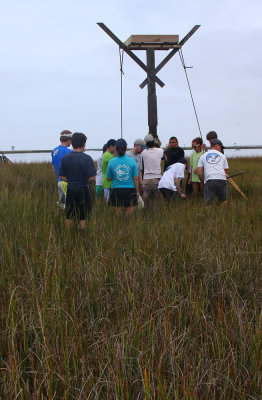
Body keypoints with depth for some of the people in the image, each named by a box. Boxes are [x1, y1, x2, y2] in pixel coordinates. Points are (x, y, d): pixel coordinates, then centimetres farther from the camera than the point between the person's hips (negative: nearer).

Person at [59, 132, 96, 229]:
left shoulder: (65, 158, 1)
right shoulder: (87, 158, -13)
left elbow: (61, 177, 3)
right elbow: (92, 178, -15)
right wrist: (85, 181, 5)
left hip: (70, 189, 4)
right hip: (83, 190, -4)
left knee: (68, 217, 13)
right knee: (82, 217, 7)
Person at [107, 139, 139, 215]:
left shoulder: (111, 162, -3)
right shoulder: (132, 161, -5)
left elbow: (108, 178, 4)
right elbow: (136, 179, -2)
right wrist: (137, 191, 8)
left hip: (116, 190, 1)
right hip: (130, 189, 0)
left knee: (117, 214, 11)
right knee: (129, 214, 8)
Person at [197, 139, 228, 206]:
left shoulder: (203, 156, 17)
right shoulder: (222, 155, 19)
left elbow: (200, 173, 10)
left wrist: (203, 181, 25)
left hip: (209, 181, -1)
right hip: (222, 180, 1)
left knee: (208, 203, -3)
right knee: (223, 200, 15)